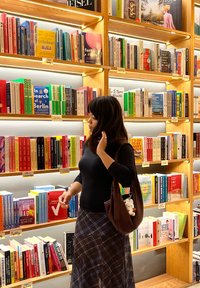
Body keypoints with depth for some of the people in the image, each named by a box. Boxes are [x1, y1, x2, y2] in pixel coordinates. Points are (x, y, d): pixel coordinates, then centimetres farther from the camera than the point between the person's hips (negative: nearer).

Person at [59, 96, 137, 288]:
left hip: (108, 218, -7)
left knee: (111, 272, 10)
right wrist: (70, 192, 0)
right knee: (85, 268, 20)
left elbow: (127, 179, -31)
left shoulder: (122, 148, -15)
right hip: (85, 215, 7)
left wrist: (102, 153, -27)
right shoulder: (89, 144, 5)